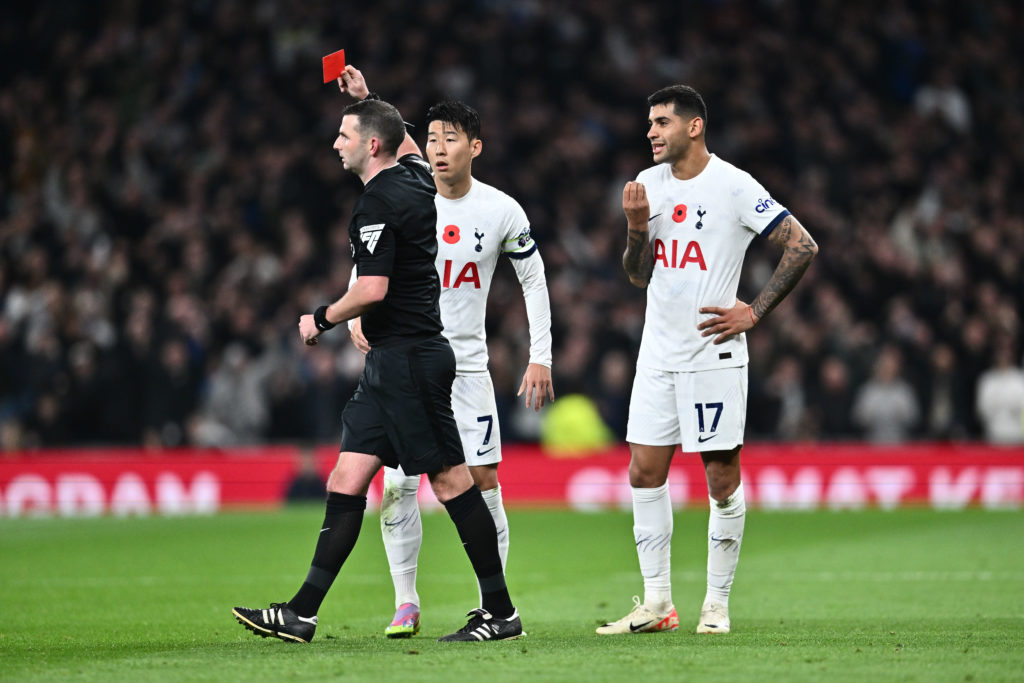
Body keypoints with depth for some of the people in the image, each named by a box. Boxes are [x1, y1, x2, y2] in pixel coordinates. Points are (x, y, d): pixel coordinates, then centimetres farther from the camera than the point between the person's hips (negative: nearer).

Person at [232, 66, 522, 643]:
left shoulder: (379, 203, -15)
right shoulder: (414, 177, 12)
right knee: (348, 478, 5)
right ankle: (302, 613, 3)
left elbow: (373, 289, -22)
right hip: (392, 361, 10)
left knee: (450, 479, -5)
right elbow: (408, 142, 37)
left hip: (408, 358, -10)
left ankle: (501, 612, 1)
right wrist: (365, 98, 36)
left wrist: (321, 319, -6)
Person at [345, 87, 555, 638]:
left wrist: (540, 358, 1)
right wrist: (358, 317, -9)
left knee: (482, 480, -4)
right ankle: (406, 603, 4)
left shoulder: (502, 211, -4)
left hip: (467, 361, 0)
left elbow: (533, 280, 7)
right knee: (398, 483, -6)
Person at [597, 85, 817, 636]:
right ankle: (657, 603, 10)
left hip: (712, 353, -6)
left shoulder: (734, 187, -9)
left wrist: (752, 313, -11)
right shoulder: (648, 185, 10)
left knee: (722, 477, -2)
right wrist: (636, 228, -4)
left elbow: (802, 247, -9)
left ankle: (716, 604, 7)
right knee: (644, 471, 3)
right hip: (658, 353, 6)